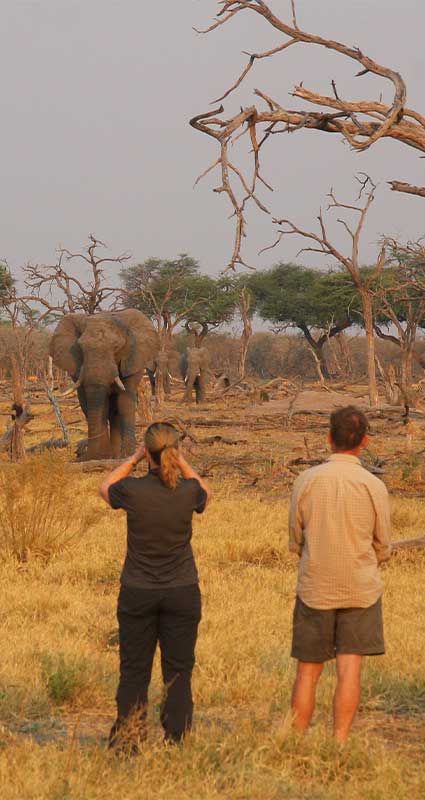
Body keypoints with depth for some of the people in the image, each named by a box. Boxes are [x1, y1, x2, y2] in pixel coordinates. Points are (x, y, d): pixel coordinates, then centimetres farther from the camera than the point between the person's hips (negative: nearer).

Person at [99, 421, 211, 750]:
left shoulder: (133, 490, -15)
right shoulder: (189, 490, -12)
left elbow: (105, 488, 9)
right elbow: (207, 493, 14)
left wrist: (134, 459, 7)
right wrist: (183, 463, 10)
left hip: (137, 593, 0)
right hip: (182, 592, 0)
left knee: (134, 671, 10)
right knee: (178, 671, 8)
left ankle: (127, 742, 14)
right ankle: (176, 743, 9)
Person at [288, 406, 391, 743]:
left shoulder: (306, 481, -6)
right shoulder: (374, 486, -8)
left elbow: (295, 540, 4)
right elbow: (383, 548, 2)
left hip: (314, 588, 1)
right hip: (361, 589, -1)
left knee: (308, 672, 9)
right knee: (350, 670, 1)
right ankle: (339, 744, -3)